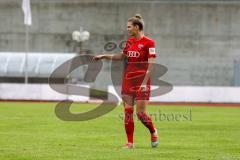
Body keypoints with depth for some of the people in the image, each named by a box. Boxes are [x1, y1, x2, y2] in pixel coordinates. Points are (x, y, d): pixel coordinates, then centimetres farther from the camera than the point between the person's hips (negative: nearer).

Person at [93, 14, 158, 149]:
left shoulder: (149, 43, -10)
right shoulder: (130, 42, 11)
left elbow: (150, 65, -13)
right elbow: (121, 56, 26)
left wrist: (144, 82, -19)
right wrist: (104, 56, 19)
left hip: (142, 81, -6)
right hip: (128, 79, 6)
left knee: (140, 113, -7)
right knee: (128, 111, 1)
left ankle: (153, 132, 22)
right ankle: (130, 143, 5)